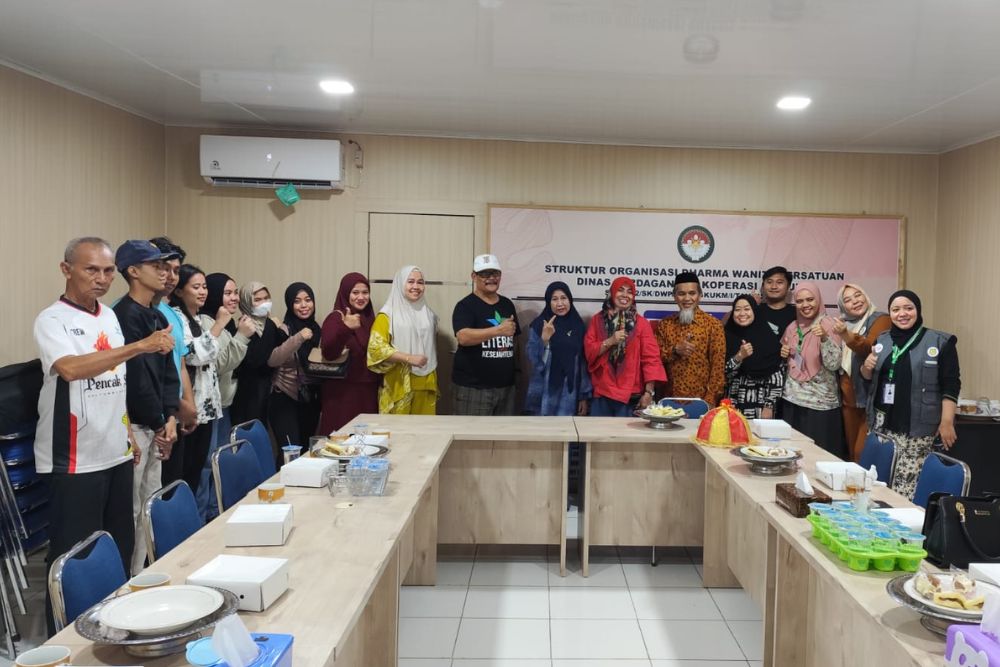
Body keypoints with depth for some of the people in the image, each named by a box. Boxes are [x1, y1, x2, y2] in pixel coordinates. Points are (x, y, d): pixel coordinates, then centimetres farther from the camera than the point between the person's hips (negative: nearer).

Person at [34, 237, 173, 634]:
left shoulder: (110, 316, 10)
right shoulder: (52, 320, -12)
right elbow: (71, 368, -32)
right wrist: (141, 346, -36)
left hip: (116, 453, 7)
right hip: (75, 460, -7)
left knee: (120, 546, 15)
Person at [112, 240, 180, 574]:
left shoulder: (158, 318, 13)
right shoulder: (125, 316, -15)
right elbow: (136, 376, -18)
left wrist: (170, 417, 0)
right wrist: (158, 424, -10)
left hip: (155, 424, 9)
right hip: (133, 425, -9)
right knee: (131, 509, -2)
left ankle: (144, 571, 26)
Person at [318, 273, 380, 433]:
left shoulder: (369, 318, 11)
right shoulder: (336, 318, -8)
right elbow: (328, 353, -24)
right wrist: (345, 328, -37)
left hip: (367, 392, 6)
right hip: (342, 393, -6)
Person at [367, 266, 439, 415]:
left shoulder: (428, 314, 16)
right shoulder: (388, 314, -3)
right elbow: (376, 346, -13)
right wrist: (408, 358, -19)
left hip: (425, 384, 5)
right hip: (399, 385, -5)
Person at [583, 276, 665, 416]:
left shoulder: (641, 323, 3)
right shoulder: (598, 320, 9)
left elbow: (650, 358, -2)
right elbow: (589, 351, 2)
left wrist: (648, 392, -10)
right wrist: (609, 341, -15)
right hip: (602, 394, 1)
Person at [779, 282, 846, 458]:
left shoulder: (828, 324, -8)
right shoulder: (793, 327, 8)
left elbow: (834, 365, -17)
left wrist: (824, 338, -30)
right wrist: (784, 354, 0)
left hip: (820, 402, -5)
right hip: (793, 399, 5)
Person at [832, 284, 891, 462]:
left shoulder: (881, 320, -7)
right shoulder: (844, 324, 12)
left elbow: (871, 348, -26)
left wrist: (846, 336, -43)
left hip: (871, 397, -6)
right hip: (849, 397, 7)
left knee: (863, 453, -10)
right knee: (852, 452, 12)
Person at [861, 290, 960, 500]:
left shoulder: (940, 342, -2)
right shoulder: (881, 340, 12)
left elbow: (951, 385, -5)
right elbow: (868, 378, 21)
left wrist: (946, 422, -11)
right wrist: (866, 367, -1)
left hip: (917, 427, -4)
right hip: (882, 422, 5)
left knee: (906, 484, -9)